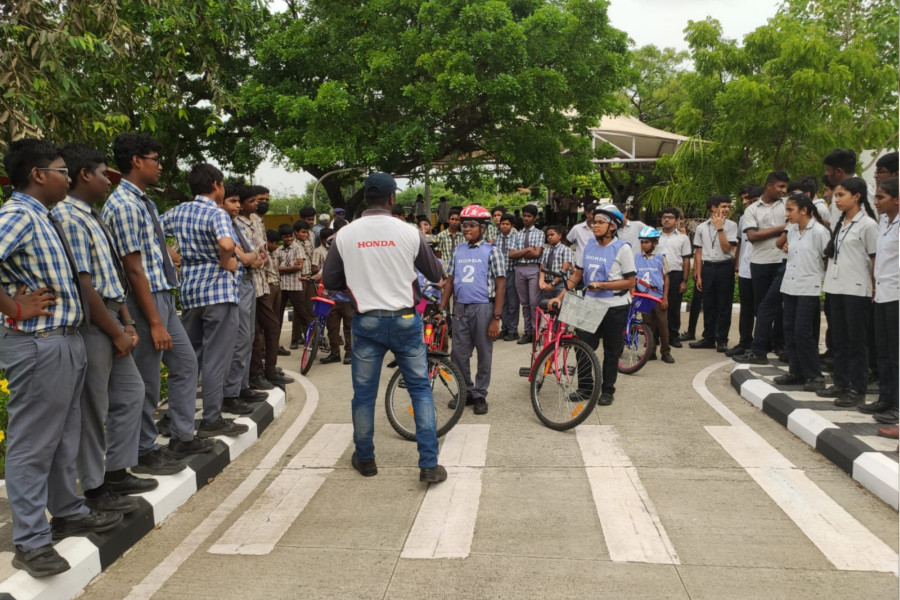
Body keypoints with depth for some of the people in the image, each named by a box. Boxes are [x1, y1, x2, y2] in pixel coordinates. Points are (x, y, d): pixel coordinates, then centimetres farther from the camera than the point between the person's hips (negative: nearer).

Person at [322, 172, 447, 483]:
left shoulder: (345, 234, -4)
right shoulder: (409, 233, -7)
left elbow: (330, 280, 4)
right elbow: (436, 274, 4)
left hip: (367, 321, 1)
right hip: (405, 319, 0)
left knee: (364, 392, 13)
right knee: (420, 389, 9)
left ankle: (365, 459, 27)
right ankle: (429, 464, 7)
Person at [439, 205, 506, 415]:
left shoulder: (491, 251, -4)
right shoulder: (458, 251, 10)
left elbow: (500, 286, -6)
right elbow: (450, 281, 12)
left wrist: (496, 318, -12)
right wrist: (441, 310, 4)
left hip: (482, 308, -4)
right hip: (460, 308, 4)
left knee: (484, 354, 5)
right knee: (458, 354, 7)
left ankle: (480, 395, 18)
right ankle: (466, 391, 24)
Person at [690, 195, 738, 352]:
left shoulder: (731, 226, -1)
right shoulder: (702, 227, 6)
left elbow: (726, 249, -11)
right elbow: (699, 253, 8)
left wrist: (720, 228, -14)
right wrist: (699, 276, 5)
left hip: (725, 268, -2)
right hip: (707, 268, 2)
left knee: (724, 305, 2)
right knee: (708, 305, 8)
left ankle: (722, 340, 11)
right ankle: (709, 338, 19)